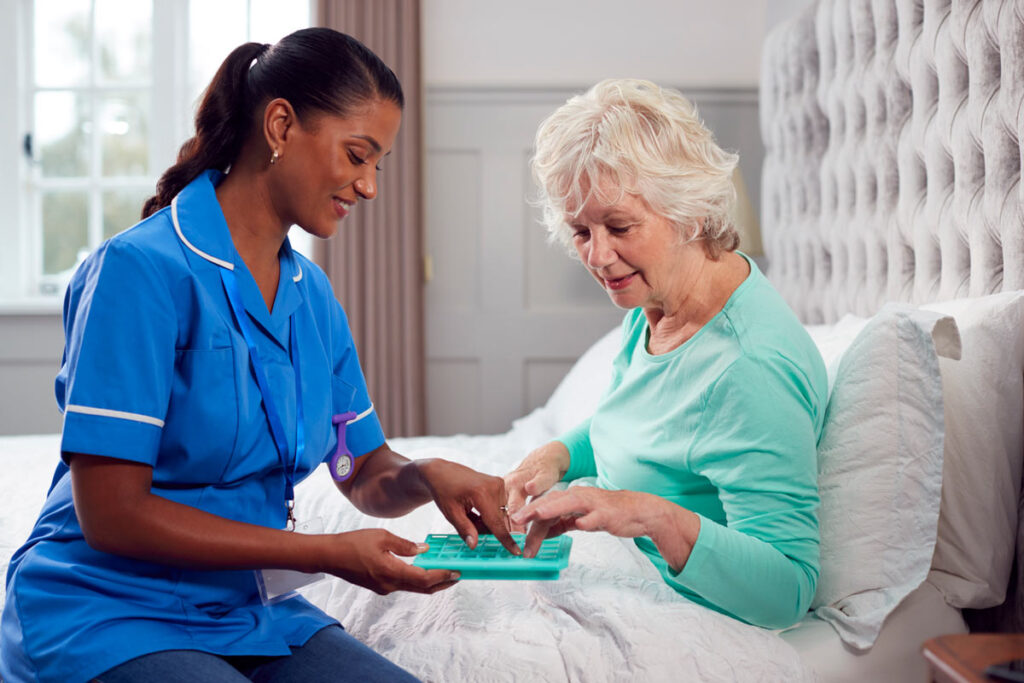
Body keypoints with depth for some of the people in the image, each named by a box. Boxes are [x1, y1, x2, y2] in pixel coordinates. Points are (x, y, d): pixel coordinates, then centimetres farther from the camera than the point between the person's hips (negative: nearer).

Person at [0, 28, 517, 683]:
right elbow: (111, 514, -19)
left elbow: (367, 476, 14)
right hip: (108, 616, -6)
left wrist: (426, 475, -11)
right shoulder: (142, 269, -16)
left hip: (250, 614, 7)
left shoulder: (312, 295, 7)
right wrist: (324, 552, -19)